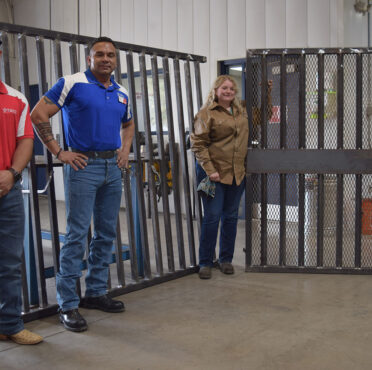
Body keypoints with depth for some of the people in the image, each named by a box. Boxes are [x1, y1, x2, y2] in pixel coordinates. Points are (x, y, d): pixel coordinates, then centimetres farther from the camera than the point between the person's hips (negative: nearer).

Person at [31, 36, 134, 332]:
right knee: (77, 235, -6)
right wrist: (59, 152, -11)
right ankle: (68, 304, 2)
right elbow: (39, 115, -9)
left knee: (107, 233, 11)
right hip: (83, 165, -6)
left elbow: (128, 124, 31)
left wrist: (125, 150, 15)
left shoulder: (121, 93, 13)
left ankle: (97, 292, 24)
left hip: (112, 167, 7)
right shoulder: (73, 83, -6)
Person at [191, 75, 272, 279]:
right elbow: (198, 144, -10)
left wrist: (267, 93, 16)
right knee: (212, 217, -4)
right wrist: (209, 170, -17)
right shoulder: (206, 113, -7)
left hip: (237, 173, 6)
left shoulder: (242, 111, 12)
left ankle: (226, 259, 24)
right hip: (214, 172, -6)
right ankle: (205, 263, 8)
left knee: (231, 216, 11)